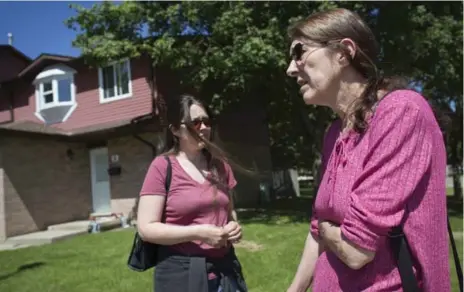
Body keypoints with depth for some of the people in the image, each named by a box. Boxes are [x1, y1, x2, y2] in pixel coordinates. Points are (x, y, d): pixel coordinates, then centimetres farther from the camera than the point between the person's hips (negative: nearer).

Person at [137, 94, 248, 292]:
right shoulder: (162, 167, -10)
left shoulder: (219, 164, 7)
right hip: (182, 272, -4)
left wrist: (234, 227, -2)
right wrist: (198, 233, -20)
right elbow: (146, 228, -12)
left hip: (225, 268, 5)